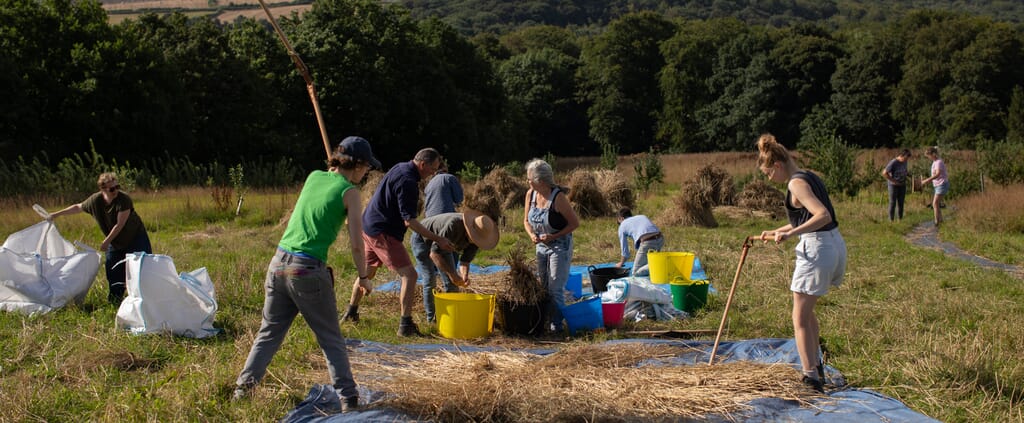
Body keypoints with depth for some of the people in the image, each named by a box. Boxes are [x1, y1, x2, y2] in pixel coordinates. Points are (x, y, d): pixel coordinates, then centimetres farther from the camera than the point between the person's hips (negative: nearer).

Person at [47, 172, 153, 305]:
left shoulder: (124, 199, -26)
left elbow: (120, 225, -25)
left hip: (136, 237, -5)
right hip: (115, 243, 5)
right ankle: (114, 300, 18)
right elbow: (78, 207, 8)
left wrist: (106, 241, -20)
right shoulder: (95, 200, -12)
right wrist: (57, 214, 13)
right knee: (113, 274, 4)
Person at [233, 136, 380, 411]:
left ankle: (243, 388, 14)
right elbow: (356, 244, -7)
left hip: (279, 263, 5)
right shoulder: (349, 192, -3)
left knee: (269, 333, 17)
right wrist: (363, 278, 7)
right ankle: (348, 399, 5)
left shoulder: (313, 177, 12)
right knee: (331, 340, 6)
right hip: (308, 271, -5)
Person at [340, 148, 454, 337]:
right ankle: (405, 325, -13)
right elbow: (409, 221, -25)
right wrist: (437, 239, -24)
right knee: (409, 275, -11)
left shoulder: (399, 168, 9)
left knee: (367, 271, 26)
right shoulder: (407, 182, -22)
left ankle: (351, 312, 40)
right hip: (383, 233, -10)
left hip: (368, 227, 11)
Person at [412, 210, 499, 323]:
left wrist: (465, 276, -34)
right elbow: (434, 254, -38)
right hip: (422, 239, -7)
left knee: (451, 281, 0)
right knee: (430, 279, -13)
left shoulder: (476, 238, -20)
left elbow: (465, 260, -13)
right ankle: (432, 317, -2)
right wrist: (451, 274, -44)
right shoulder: (453, 225, -42)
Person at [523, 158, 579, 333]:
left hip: (560, 246, -7)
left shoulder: (558, 197, -23)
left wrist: (554, 236, -21)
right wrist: (532, 235, -11)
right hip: (541, 246, 7)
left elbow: (575, 223, -15)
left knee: (555, 288, -5)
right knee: (542, 286, 13)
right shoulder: (530, 194, -5)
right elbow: (526, 220, 9)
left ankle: (557, 324, 5)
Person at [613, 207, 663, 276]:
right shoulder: (642, 217, 35)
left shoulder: (622, 226, 20)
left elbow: (624, 248, 24)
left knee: (636, 273, 5)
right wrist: (638, 258, 55)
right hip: (660, 239, 6)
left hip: (647, 243, -6)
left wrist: (621, 263, 43)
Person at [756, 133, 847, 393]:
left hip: (817, 250, -10)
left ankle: (812, 379, -8)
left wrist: (790, 234, -30)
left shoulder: (796, 184, -14)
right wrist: (776, 232, 28)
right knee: (806, 310, 25)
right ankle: (816, 365, 35)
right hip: (836, 245, 10)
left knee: (800, 318, -3)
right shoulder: (808, 177, 15)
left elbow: (823, 215, -27)